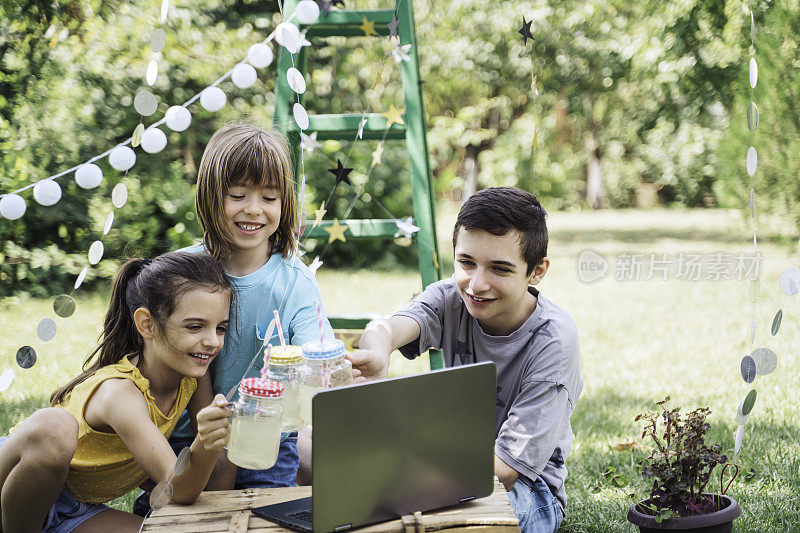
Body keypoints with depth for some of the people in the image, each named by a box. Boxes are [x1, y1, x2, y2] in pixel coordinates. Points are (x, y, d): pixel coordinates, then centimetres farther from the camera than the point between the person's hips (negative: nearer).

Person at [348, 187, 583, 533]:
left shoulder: (553, 342, -22)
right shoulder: (451, 298, -10)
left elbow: (506, 470, -25)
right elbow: (388, 328, -34)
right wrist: (377, 351, -60)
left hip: (528, 489, -3)